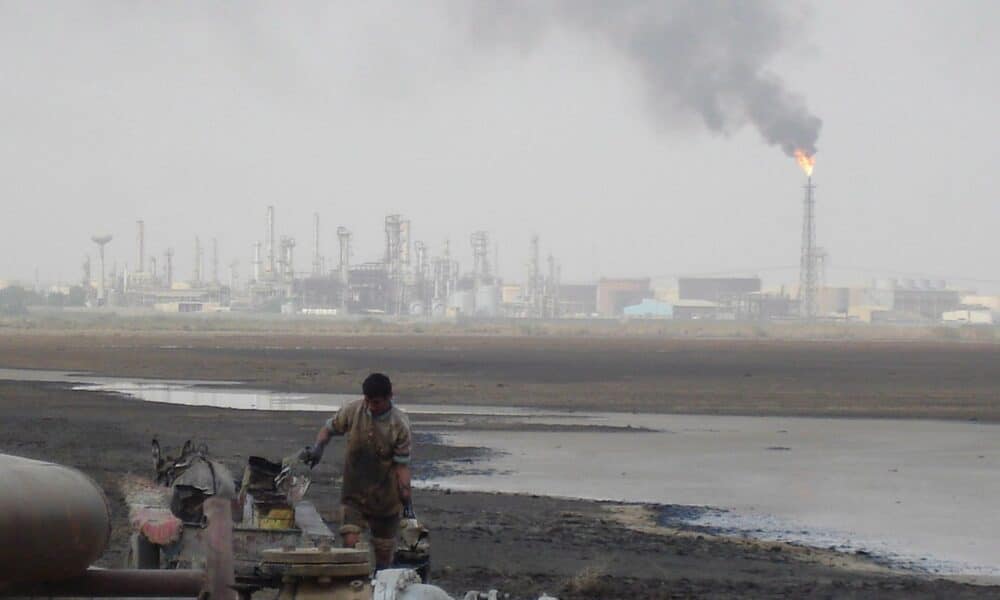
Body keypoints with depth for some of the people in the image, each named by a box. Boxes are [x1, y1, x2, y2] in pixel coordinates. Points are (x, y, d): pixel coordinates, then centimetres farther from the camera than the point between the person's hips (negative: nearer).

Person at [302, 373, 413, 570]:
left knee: (383, 553, 9)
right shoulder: (354, 411, -9)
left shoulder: (399, 425, -15)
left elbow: (401, 466, -12)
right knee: (350, 545, -13)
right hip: (354, 493, 1)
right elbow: (329, 428, 9)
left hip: (385, 497, -1)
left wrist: (407, 502, -14)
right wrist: (318, 447, -12)